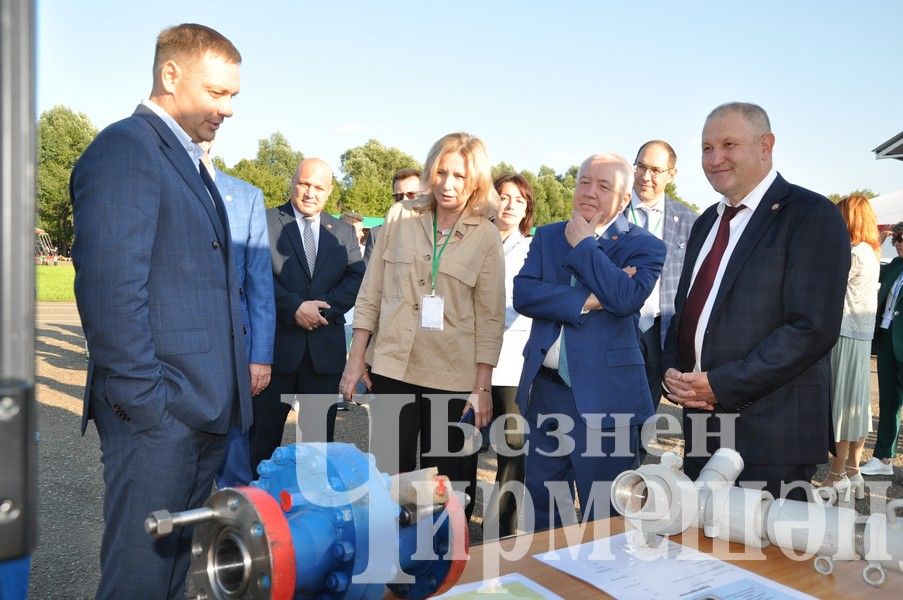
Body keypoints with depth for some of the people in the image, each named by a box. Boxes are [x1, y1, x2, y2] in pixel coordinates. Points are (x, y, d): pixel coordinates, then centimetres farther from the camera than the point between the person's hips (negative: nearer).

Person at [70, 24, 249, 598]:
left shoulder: (190, 163, 18)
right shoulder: (124, 149, -11)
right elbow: (110, 289, -19)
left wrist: (227, 389, 14)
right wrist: (145, 402, -19)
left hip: (205, 408, 9)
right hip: (157, 415, -9)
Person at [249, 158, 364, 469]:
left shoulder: (344, 232, 12)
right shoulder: (265, 222, 1)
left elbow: (357, 279, 2)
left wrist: (323, 306, -12)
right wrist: (295, 307, -19)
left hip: (326, 348, 3)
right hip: (276, 344, -3)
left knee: (320, 436, 12)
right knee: (264, 433, 8)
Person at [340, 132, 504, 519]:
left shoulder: (486, 237, 0)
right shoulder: (400, 217, 3)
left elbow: (490, 317, 0)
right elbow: (370, 294, 6)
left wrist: (482, 387, -2)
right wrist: (356, 358, 3)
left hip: (453, 377, -1)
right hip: (391, 367, 1)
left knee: (449, 483, 7)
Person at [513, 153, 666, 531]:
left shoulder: (643, 246, -1)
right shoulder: (547, 237, 10)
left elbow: (626, 297, -20)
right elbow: (522, 293, -5)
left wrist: (582, 244, -11)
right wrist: (586, 301, -15)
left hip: (605, 396, -4)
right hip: (545, 390, 4)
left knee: (603, 517, 7)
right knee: (541, 506, 17)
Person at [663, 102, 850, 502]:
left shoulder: (811, 215, -9)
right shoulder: (707, 222, 15)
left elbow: (813, 327, -18)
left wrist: (721, 385, -17)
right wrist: (673, 372, 0)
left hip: (771, 434, -7)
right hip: (703, 428, 7)